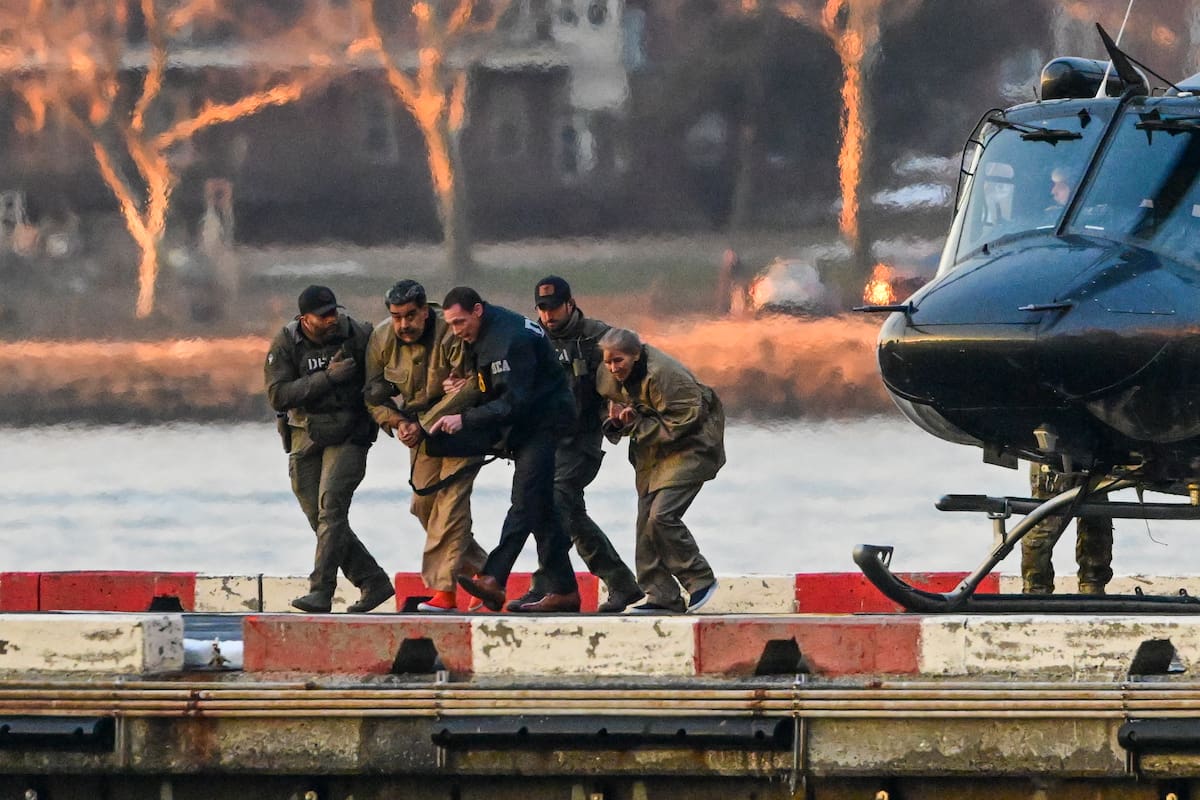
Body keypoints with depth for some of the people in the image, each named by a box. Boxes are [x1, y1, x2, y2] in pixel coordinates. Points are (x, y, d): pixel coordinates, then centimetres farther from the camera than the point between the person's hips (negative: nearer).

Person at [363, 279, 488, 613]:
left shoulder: (451, 335, -25)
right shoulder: (381, 339, -6)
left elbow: (472, 386, -30)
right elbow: (374, 394, 4)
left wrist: (423, 424, -28)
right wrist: (396, 422, -15)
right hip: (421, 427, 7)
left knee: (450, 500, -18)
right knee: (424, 504, 6)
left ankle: (443, 589, -21)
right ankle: (480, 570, 23)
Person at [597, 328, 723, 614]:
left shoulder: (662, 374, -26)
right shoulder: (612, 377, -1)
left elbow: (684, 422, -25)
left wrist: (637, 424, -23)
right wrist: (616, 420, -11)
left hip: (689, 448, -9)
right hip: (652, 456, 9)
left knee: (662, 516, -20)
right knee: (646, 520, 2)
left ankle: (701, 579, -4)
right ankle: (663, 597, 7)